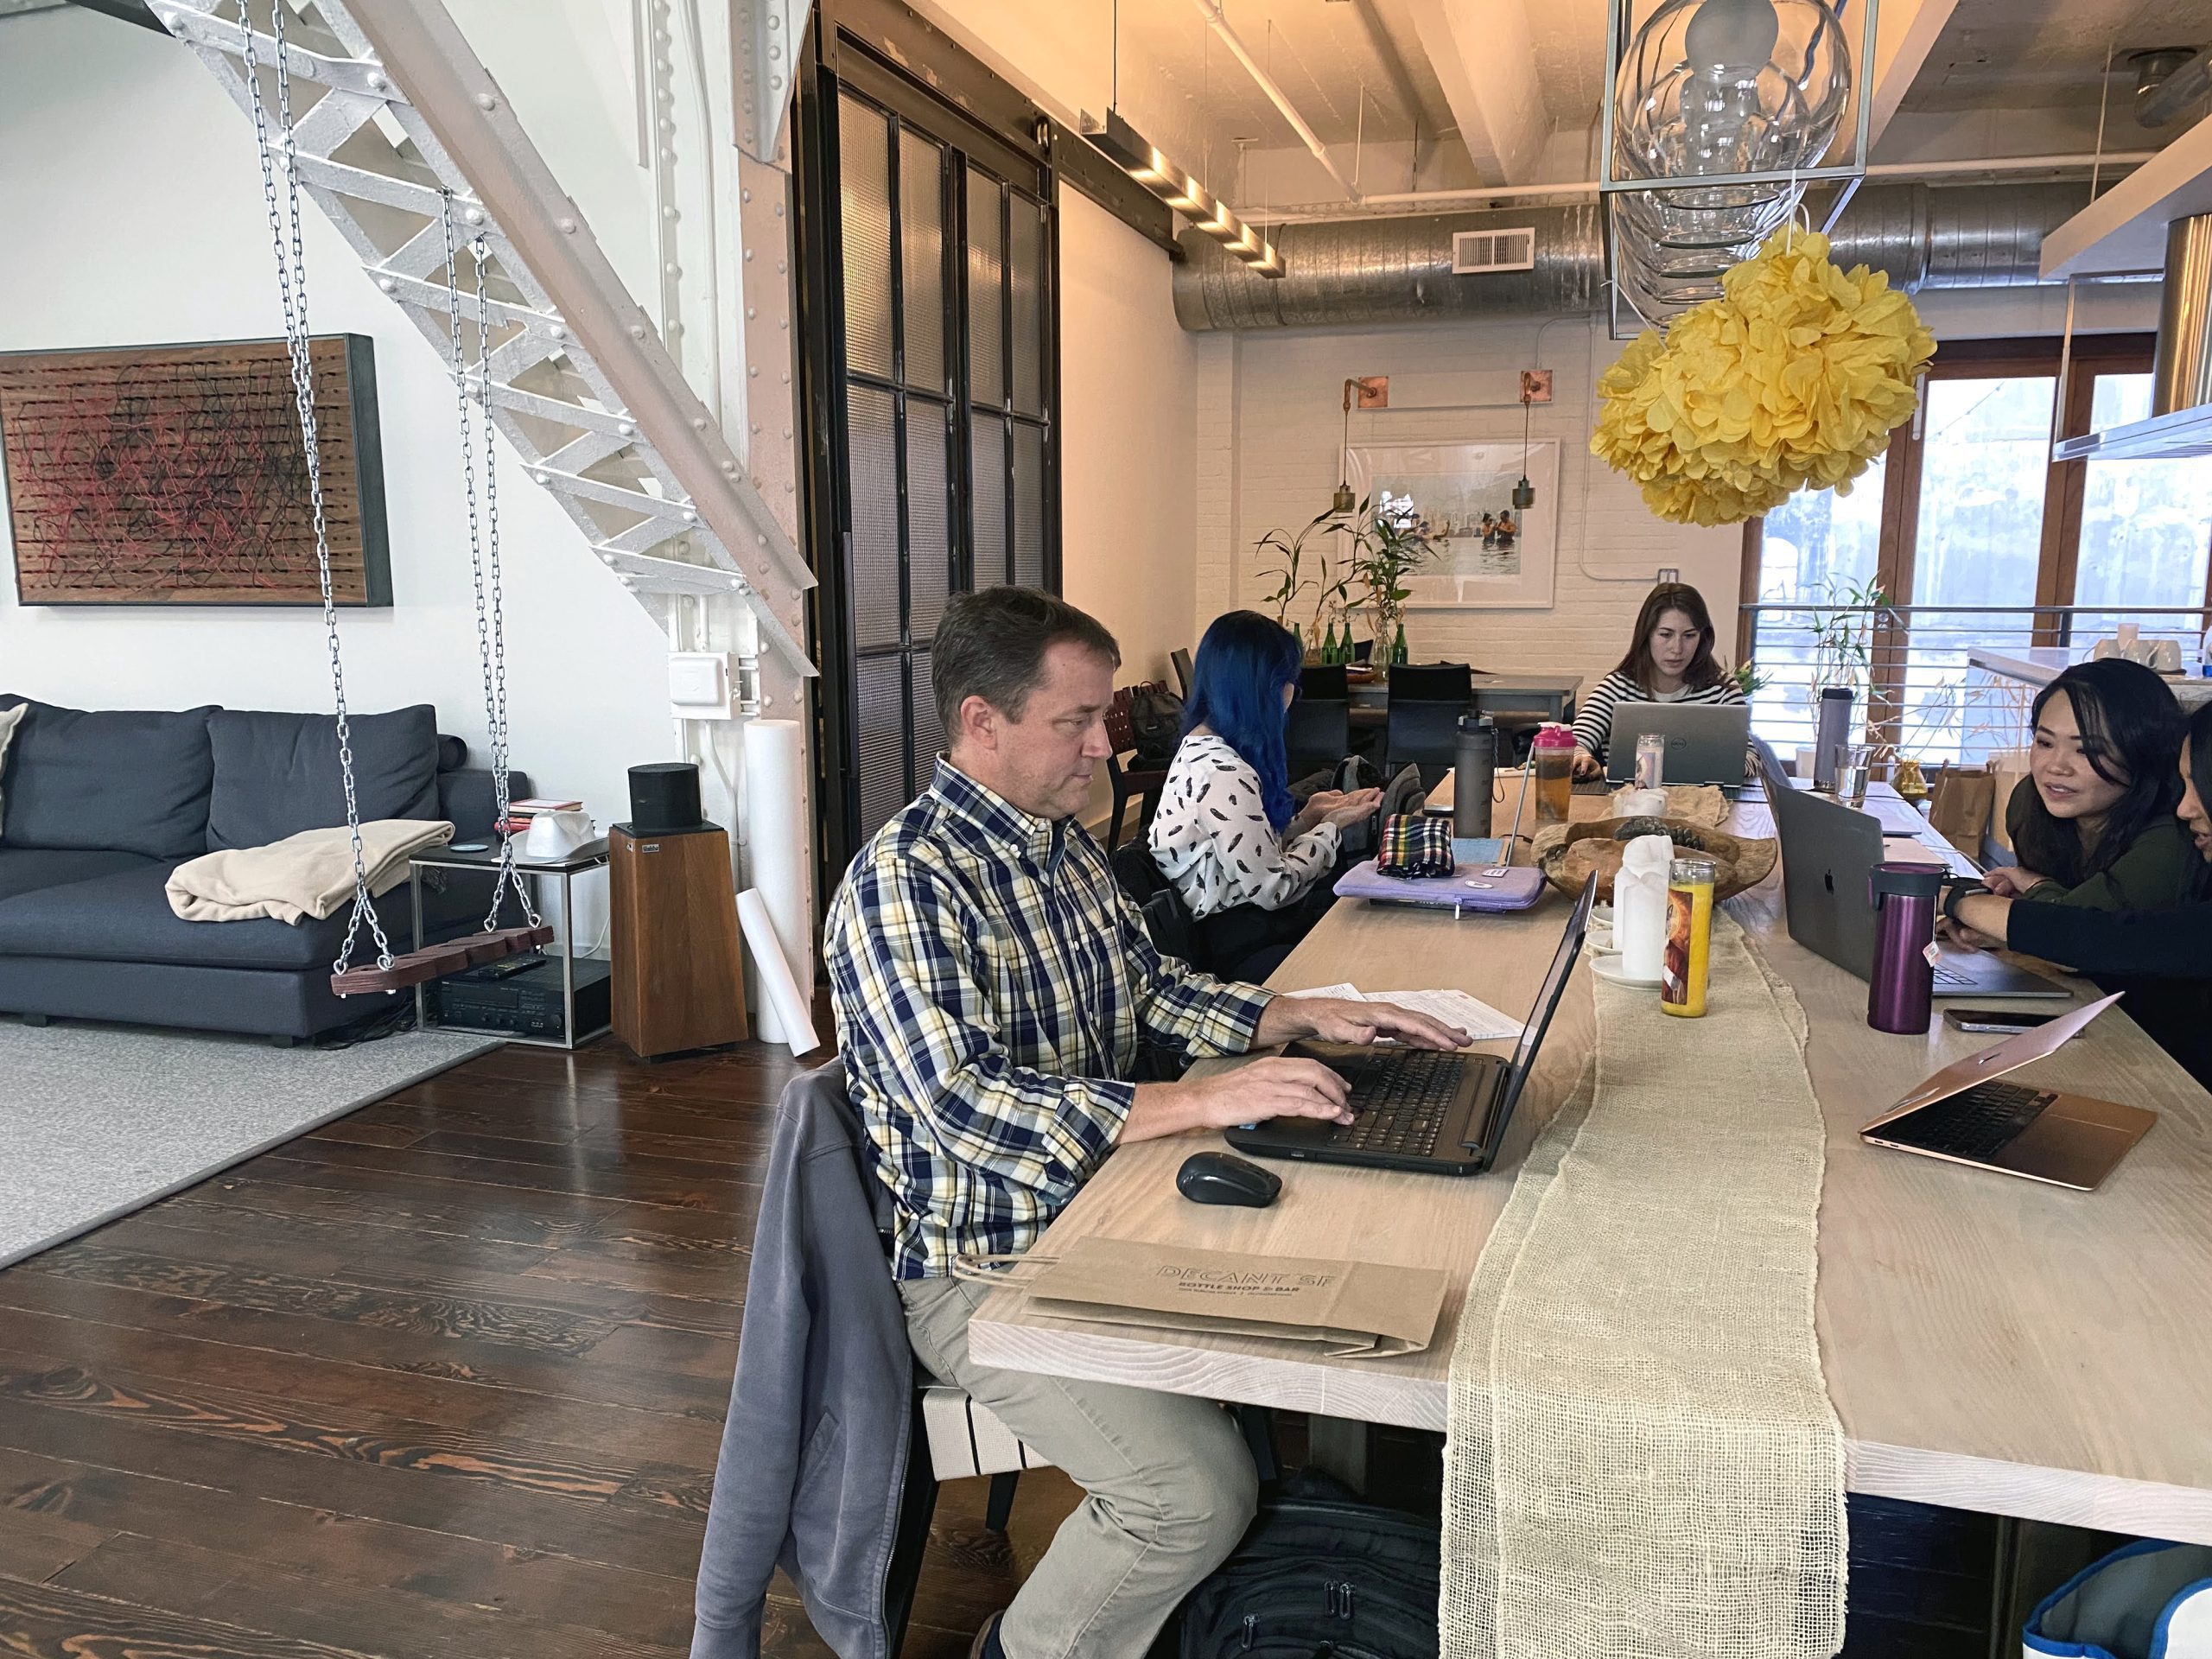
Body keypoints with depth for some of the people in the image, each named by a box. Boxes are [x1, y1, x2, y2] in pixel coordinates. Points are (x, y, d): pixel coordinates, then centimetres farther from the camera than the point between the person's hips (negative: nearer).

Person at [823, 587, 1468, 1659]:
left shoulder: (1067, 844, 7)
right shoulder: (902, 884, -21)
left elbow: (1149, 985, 17)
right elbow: (960, 1105, -30)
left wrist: (1304, 1017, 2)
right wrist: (1202, 1101, -35)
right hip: (985, 1268, -8)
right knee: (1198, 1490, -21)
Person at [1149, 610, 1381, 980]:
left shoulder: (1199, 746, 6)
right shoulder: (1224, 775, -25)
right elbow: (1271, 888, -20)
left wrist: (1307, 817, 5)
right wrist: (1332, 828, -7)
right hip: (1240, 943, -9)